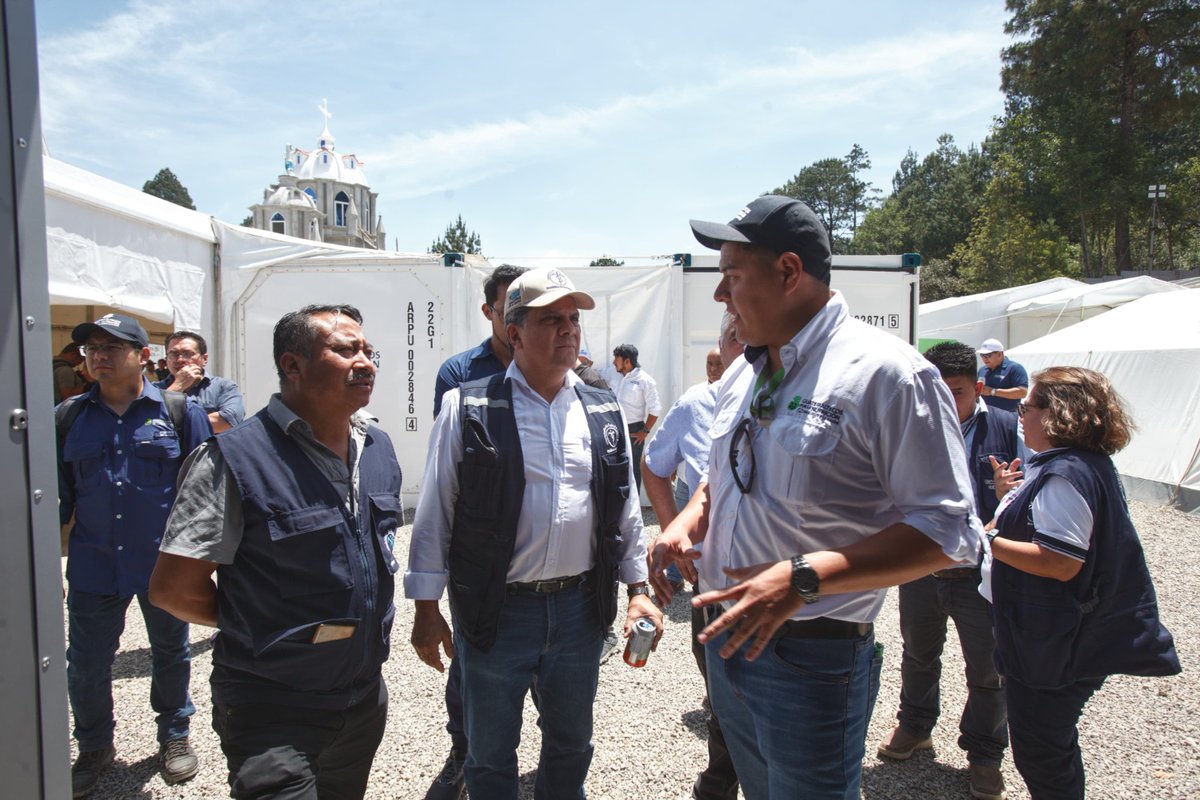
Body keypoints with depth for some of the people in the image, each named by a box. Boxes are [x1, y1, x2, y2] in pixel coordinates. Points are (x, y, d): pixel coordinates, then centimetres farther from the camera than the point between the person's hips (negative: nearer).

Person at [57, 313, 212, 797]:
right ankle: (94, 746, 35)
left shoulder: (179, 412, -4)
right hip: (93, 566, 2)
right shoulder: (68, 418, 3)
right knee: (85, 664, 9)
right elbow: (58, 492, 9)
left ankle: (174, 735, 38)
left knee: (170, 653, 15)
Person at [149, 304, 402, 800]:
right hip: (272, 712, -6)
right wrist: (262, 628, -4)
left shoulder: (379, 448, 3)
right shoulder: (235, 460, -18)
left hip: (366, 698, 7)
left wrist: (367, 624, 9)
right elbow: (174, 589, -15)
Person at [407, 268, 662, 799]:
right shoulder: (468, 409, -8)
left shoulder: (605, 413, 4)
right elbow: (434, 515, -5)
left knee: (572, 742, 22)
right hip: (496, 610, -3)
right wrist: (426, 609, -4)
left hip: (581, 606, 4)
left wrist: (638, 590, 9)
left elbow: (625, 512, 11)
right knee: (490, 753, 16)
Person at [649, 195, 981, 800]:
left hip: (813, 659, -7)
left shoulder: (886, 373, -18)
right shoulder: (742, 376, 7)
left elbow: (947, 531, -20)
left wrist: (802, 578, -29)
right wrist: (687, 522, 0)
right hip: (728, 638, 7)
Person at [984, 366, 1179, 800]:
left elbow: (1061, 562, -30)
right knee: (1054, 745, 25)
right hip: (1069, 637, 11)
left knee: (1039, 752, 6)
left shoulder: (1065, 475, -25)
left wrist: (988, 541, -23)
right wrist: (1011, 497, 11)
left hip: (1049, 646, -11)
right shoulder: (1090, 464, 9)